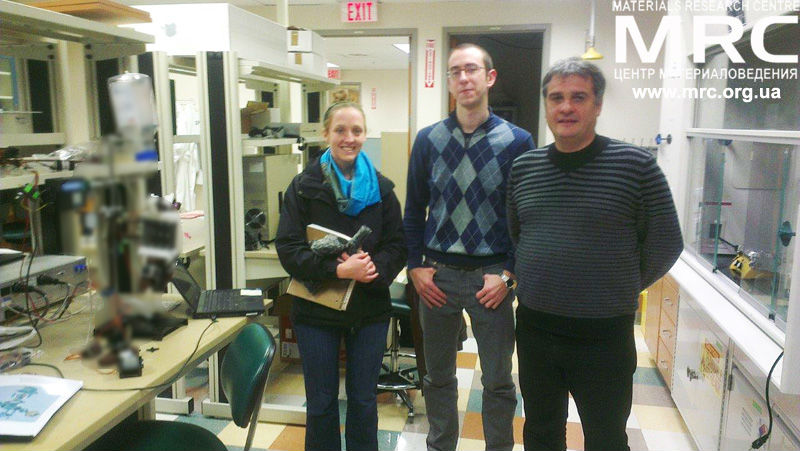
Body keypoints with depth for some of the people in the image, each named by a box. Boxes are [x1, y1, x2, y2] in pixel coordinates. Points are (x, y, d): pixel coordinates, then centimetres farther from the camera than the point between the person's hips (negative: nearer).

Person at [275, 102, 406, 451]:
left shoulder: (381, 188, 2)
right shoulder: (304, 186, -5)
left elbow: (397, 245, 1)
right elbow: (288, 249, -11)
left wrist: (373, 268, -20)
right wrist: (337, 270, -25)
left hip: (370, 309, 2)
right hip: (316, 308, -1)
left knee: (363, 400, 14)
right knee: (321, 403, 12)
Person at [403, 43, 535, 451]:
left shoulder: (517, 141, -3)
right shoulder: (428, 139, 4)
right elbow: (414, 210, 8)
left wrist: (508, 274, -9)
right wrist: (416, 267, 0)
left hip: (491, 276, -2)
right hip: (437, 274, 2)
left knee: (498, 382, 10)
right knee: (437, 376, 16)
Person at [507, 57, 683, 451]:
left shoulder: (636, 165, -11)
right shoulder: (523, 168, 2)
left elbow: (664, 245, -3)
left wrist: (620, 290, 3)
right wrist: (531, 284, 10)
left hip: (605, 335, -3)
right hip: (534, 330, 4)